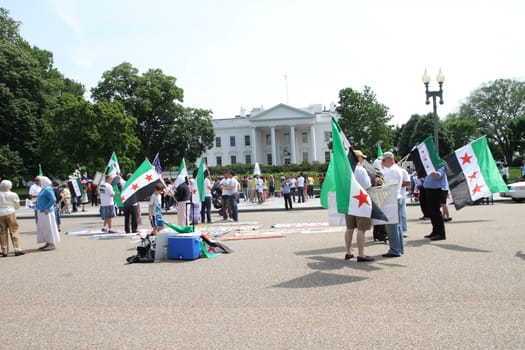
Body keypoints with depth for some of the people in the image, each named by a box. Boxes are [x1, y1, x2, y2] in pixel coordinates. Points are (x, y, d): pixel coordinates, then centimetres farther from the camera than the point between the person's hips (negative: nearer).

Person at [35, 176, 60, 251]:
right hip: (41, 212, 10)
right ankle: (47, 243, 20)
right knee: (42, 227, 13)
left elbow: (53, 199, -25)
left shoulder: (48, 189, -15)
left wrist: (47, 208, -24)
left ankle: (52, 244, 0)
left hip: (46, 212, -10)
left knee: (49, 227, -5)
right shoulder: (43, 189, 15)